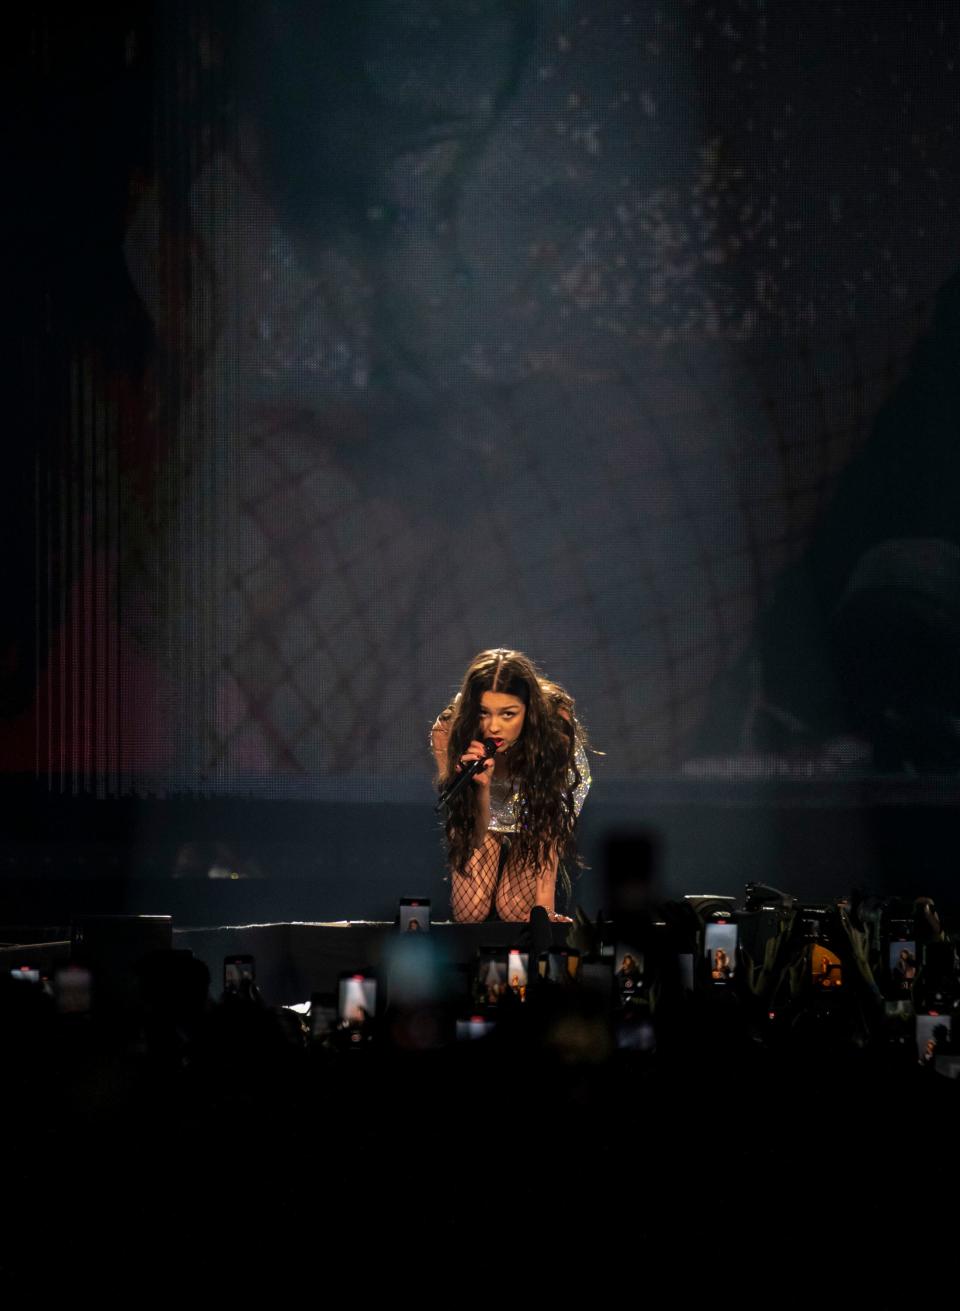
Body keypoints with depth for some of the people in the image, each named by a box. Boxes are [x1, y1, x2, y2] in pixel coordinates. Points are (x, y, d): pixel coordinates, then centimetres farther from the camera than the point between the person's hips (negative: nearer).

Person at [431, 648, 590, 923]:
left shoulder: (554, 723, -37)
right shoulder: (448, 732, -34)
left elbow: (549, 819, -30)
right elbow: (475, 836, -30)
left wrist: (545, 906, -36)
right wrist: (482, 787, -51)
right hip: (486, 810, 1)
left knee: (515, 911, -15)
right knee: (470, 912, -10)